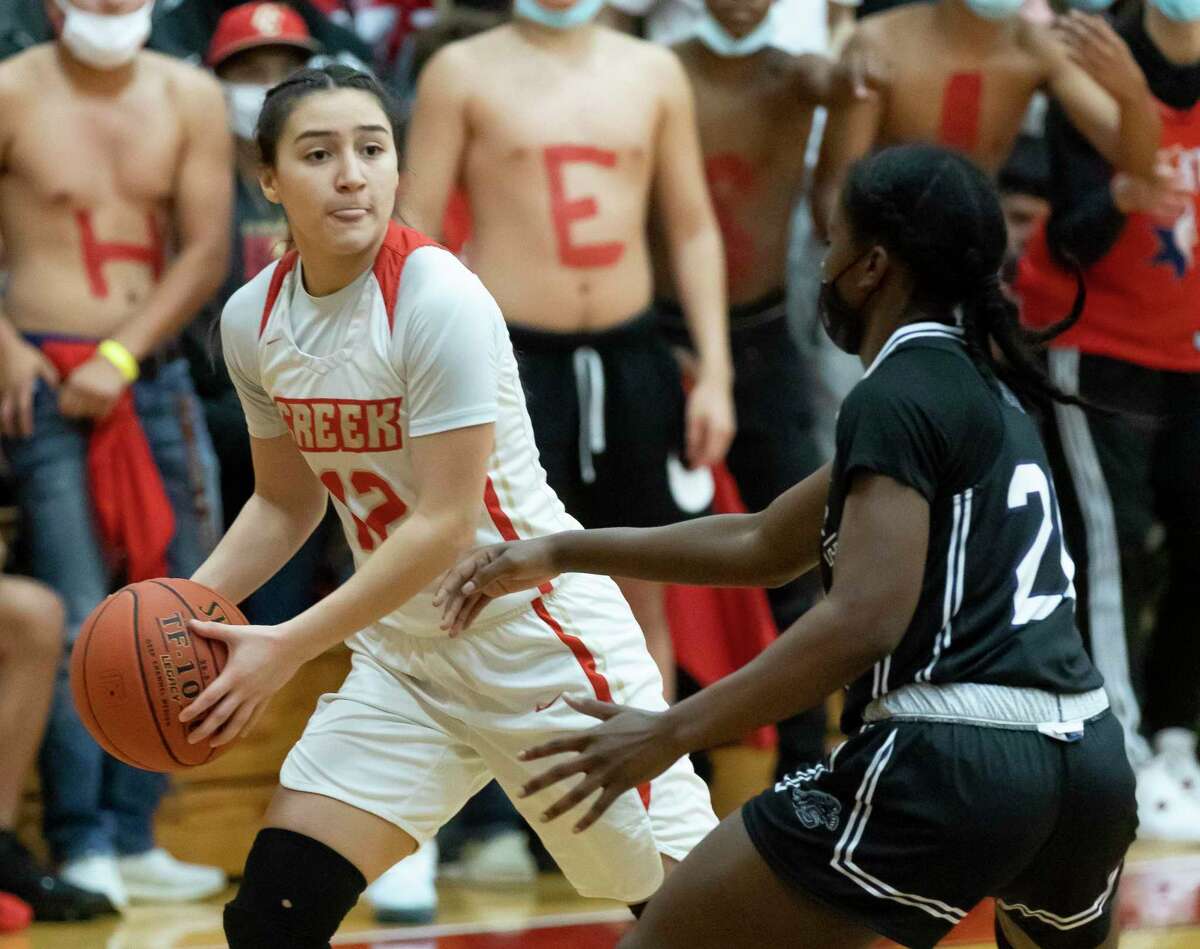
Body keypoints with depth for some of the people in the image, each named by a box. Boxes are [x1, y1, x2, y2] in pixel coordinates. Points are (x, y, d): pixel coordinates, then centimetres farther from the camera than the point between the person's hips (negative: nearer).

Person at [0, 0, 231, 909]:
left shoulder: (189, 98, 6)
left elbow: (205, 250, 1)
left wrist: (121, 358, -9)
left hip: (156, 379, 4)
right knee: (78, 620, -9)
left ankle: (133, 838, 13)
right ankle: (80, 845, -5)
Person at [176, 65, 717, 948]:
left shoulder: (440, 298, -21)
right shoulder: (254, 319, -1)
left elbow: (444, 524, -22)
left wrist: (289, 645, -23)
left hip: (540, 637, -6)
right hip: (402, 654, 6)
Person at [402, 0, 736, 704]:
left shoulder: (654, 72, 9)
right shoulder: (464, 72, 0)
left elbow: (694, 229, 11)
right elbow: (417, 228, -2)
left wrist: (715, 375, 4)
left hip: (632, 357, 4)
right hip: (511, 358, -4)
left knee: (642, 598, 9)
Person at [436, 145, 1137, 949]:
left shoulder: (898, 397, -5)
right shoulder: (986, 391, 22)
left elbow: (863, 619, -17)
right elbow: (768, 544, 27)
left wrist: (671, 733, -15)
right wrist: (563, 553, 26)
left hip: (952, 763, -9)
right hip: (1088, 757, 9)